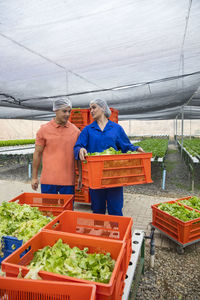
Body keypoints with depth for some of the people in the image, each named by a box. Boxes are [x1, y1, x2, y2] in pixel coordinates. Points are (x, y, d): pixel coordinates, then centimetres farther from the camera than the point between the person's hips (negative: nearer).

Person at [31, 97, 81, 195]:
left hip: (68, 180, 1)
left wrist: (80, 176, 7)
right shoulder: (44, 129, -1)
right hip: (48, 180, -1)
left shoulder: (75, 130, 3)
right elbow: (37, 154, 3)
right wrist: (34, 177, 4)